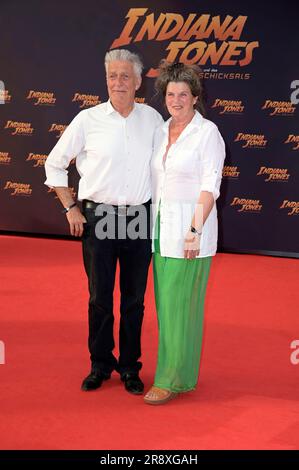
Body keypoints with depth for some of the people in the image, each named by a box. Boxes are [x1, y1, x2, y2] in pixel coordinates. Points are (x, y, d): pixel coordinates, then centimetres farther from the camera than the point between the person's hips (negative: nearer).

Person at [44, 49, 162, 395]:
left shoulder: (152, 119, 3)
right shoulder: (88, 120, -3)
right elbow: (54, 164, 5)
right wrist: (70, 208, 2)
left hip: (140, 218, 2)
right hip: (98, 219, -1)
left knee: (134, 298, 9)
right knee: (100, 297, 6)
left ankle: (130, 367, 22)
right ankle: (100, 365, 23)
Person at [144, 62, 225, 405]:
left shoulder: (207, 132, -8)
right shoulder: (160, 132, 11)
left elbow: (210, 186, -13)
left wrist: (195, 230, -20)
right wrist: (151, 226, 13)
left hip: (190, 226, -7)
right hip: (161, 226, 7)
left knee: (179, 303, -5)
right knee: (165, 302, 10)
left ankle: (173, 379, 4)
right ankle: (178, 372, 21)